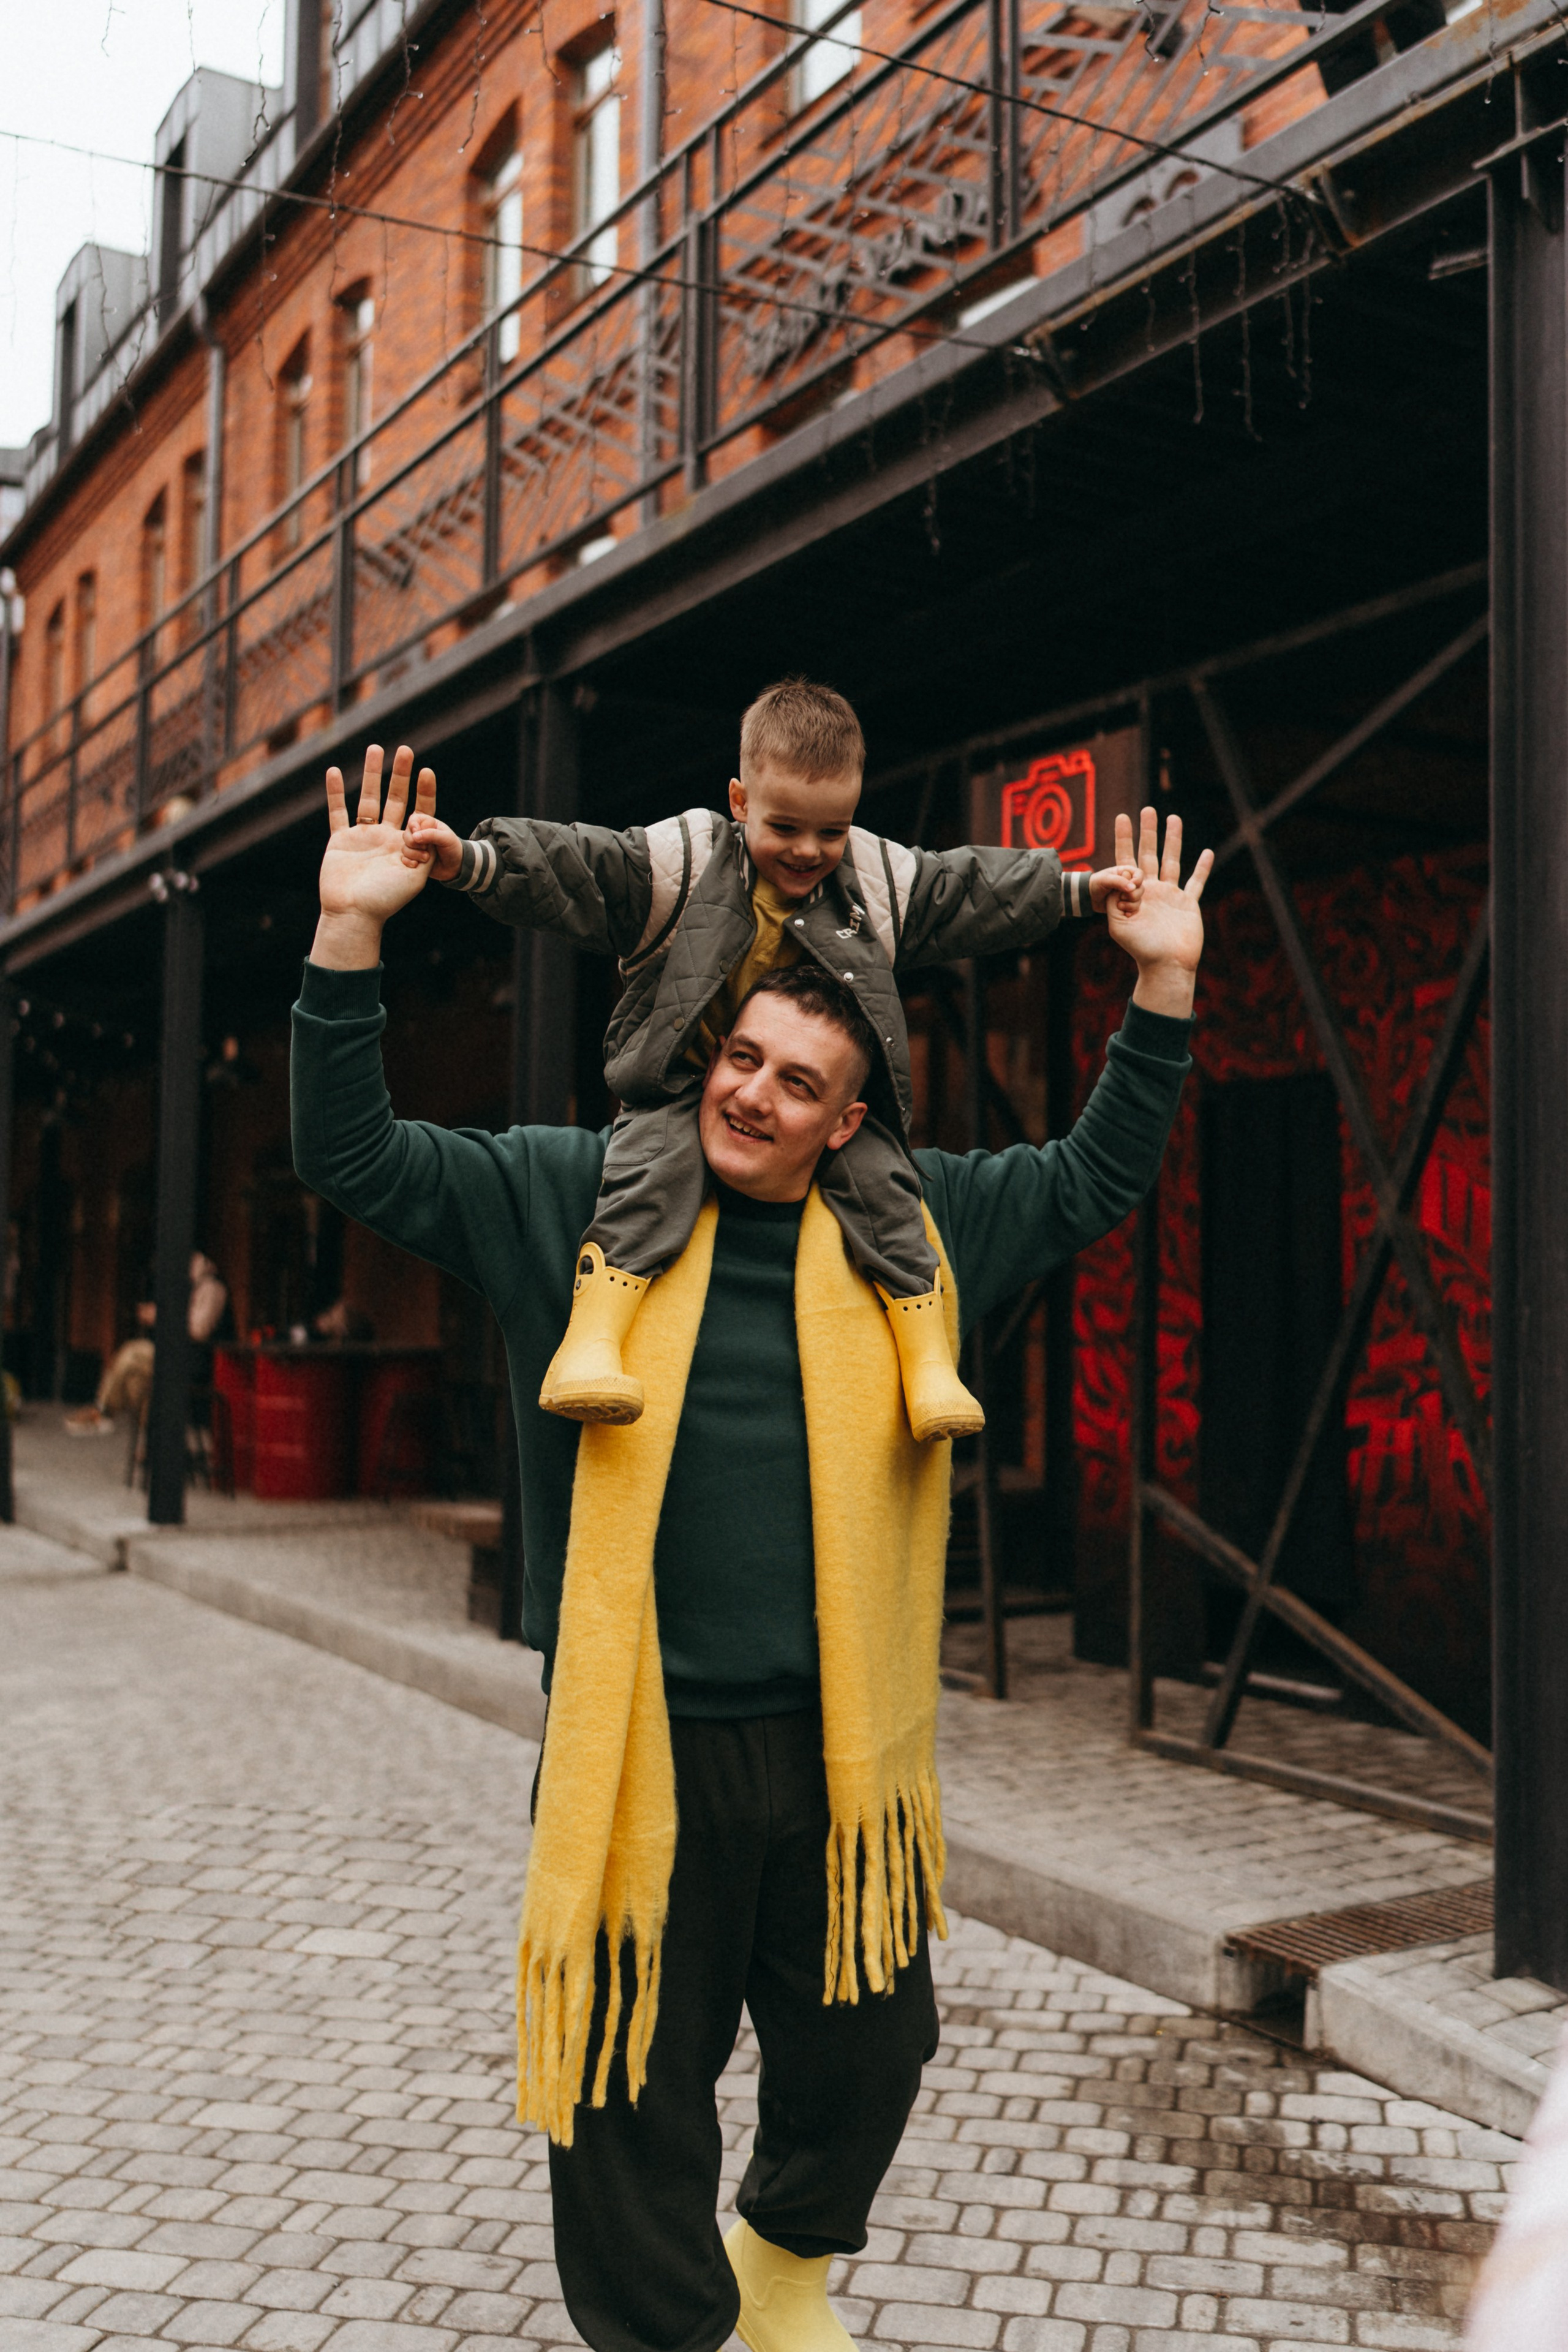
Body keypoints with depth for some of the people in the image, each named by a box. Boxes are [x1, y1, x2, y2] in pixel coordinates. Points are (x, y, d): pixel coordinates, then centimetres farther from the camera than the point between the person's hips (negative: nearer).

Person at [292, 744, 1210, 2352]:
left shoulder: (913, 1226, 5)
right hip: (638, 1744, -2)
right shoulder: (574, 1200, -1)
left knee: (865, 2053, 19)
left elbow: (1097, 1179, 14)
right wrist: (350, 935, -12)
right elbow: (353, 1158, -2)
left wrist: (1164, 981, 7)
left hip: (842, 1743, 3)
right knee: (634, 2087, 8)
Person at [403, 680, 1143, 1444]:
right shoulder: (681, 859, -6)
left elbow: (976, 891, 15)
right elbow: (568, 868, -14)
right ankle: (590, 1341, -29)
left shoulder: (882, 878, 5)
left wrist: (1083, 889, 14)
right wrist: (469, 861, -29)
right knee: (654, 1167, -28)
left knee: (879, 1179, -17)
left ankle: (929, 1360, -7)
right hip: (686, 1089, -2)